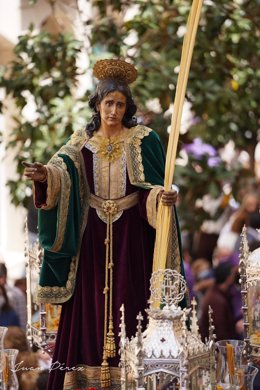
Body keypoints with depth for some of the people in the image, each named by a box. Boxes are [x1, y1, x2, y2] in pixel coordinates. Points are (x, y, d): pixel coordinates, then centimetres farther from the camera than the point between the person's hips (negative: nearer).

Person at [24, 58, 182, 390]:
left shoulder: (141, 140, -2)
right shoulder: (83, 141, 4)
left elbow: (153, 186, -9)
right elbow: (65, 171, -13)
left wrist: (164, 197, -32)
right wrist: (45, 175, -36)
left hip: (130, 233, -2)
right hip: (93, 234, 2)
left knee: (128, 305, -2)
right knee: (89, 306, 3)